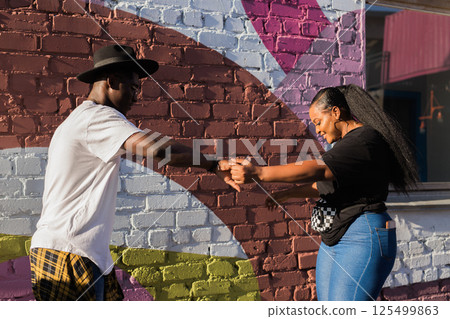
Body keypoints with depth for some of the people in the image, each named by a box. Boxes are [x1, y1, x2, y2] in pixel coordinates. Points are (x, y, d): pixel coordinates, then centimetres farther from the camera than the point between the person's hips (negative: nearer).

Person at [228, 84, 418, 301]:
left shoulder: (365, 141, -15)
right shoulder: (346, 143, 18)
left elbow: (318, 170, -28)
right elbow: (324, 184, 29)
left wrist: (259, 173, -32)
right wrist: (286, 194, 27)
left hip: (363, 240, -10)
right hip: (333, 240, 10)